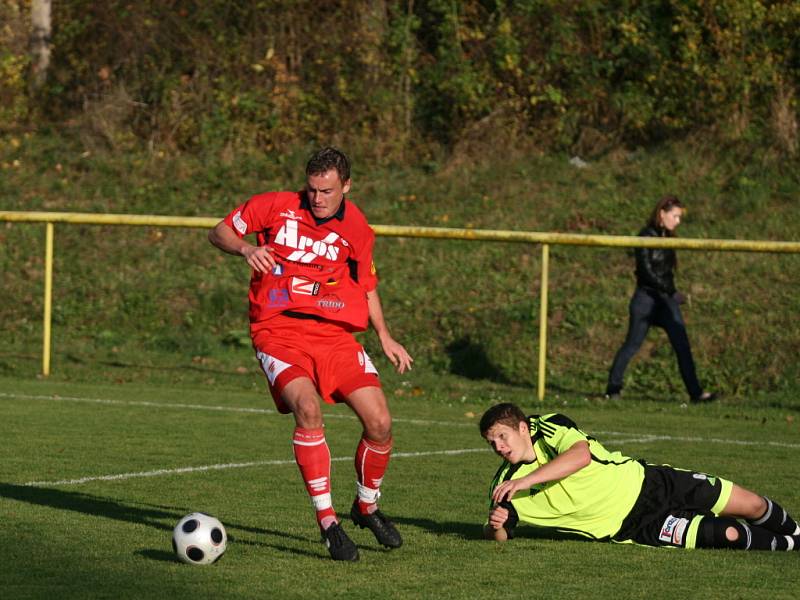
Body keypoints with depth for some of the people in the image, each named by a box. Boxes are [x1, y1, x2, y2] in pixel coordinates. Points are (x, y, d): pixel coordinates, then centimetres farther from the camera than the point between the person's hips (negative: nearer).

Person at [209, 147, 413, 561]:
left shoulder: (357, 229, 7)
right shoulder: (277, 207, -2)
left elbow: (366, 286, 22)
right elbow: (219, 233, 6)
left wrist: (384, 337, 12)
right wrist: (246, 248, -15)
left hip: (334, 333, 3)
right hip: (278, 332, -3)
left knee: (380, 422, -9)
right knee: (308, 409, -30)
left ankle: (367, 507, 20)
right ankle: (327, 522, -21)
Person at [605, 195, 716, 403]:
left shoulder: (667, 238, 12)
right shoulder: (647, 236, -10)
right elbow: (646, 270, -17)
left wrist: (673, 294, 14)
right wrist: (671, 290, -19)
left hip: (667, 299, 7)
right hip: (646, 298, -7)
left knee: (682, 346, -2)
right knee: (632, 344, 1)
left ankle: (695, 392, -6)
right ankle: (613, 387, 13)